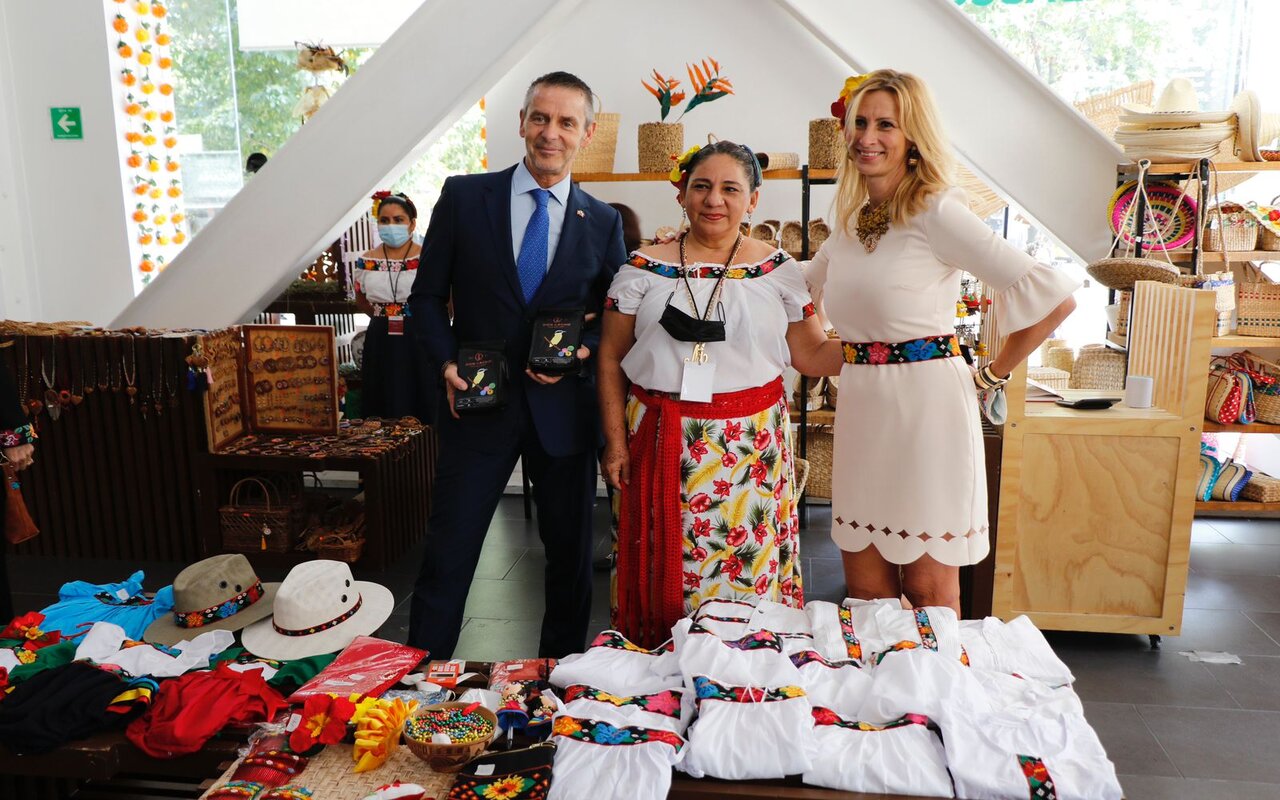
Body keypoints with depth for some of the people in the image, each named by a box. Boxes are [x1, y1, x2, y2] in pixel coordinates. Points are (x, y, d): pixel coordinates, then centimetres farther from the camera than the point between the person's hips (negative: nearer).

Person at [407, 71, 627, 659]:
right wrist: (445, 363, -11)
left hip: (564, 408, 2)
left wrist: (584, 348, -12)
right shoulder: (463, 197, 1)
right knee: (448, 552, 2)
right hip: (478, 404, -1)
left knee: (570, 554, 14)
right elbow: (427, 295, 4)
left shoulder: (603, 222, 4)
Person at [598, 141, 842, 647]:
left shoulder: (778, 271, 4)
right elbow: (611, 358, 4)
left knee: (751, 567, 5)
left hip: (751, 444, 0)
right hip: (663, 443, 0)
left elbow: (812, 354, 6)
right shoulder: (643, 268, 3)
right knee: (666, 567, 7)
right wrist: (616, 442, 0)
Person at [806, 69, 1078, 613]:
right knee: (865, 586, 14)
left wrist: (992, 374, -7)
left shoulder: (936, 212, -11)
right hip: (861, 408, 6)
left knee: (929, 590, 7)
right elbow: (806, 287, 28)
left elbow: (1052, 297, -16)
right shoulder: (851, 218, 9)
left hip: (926, 406, -6)